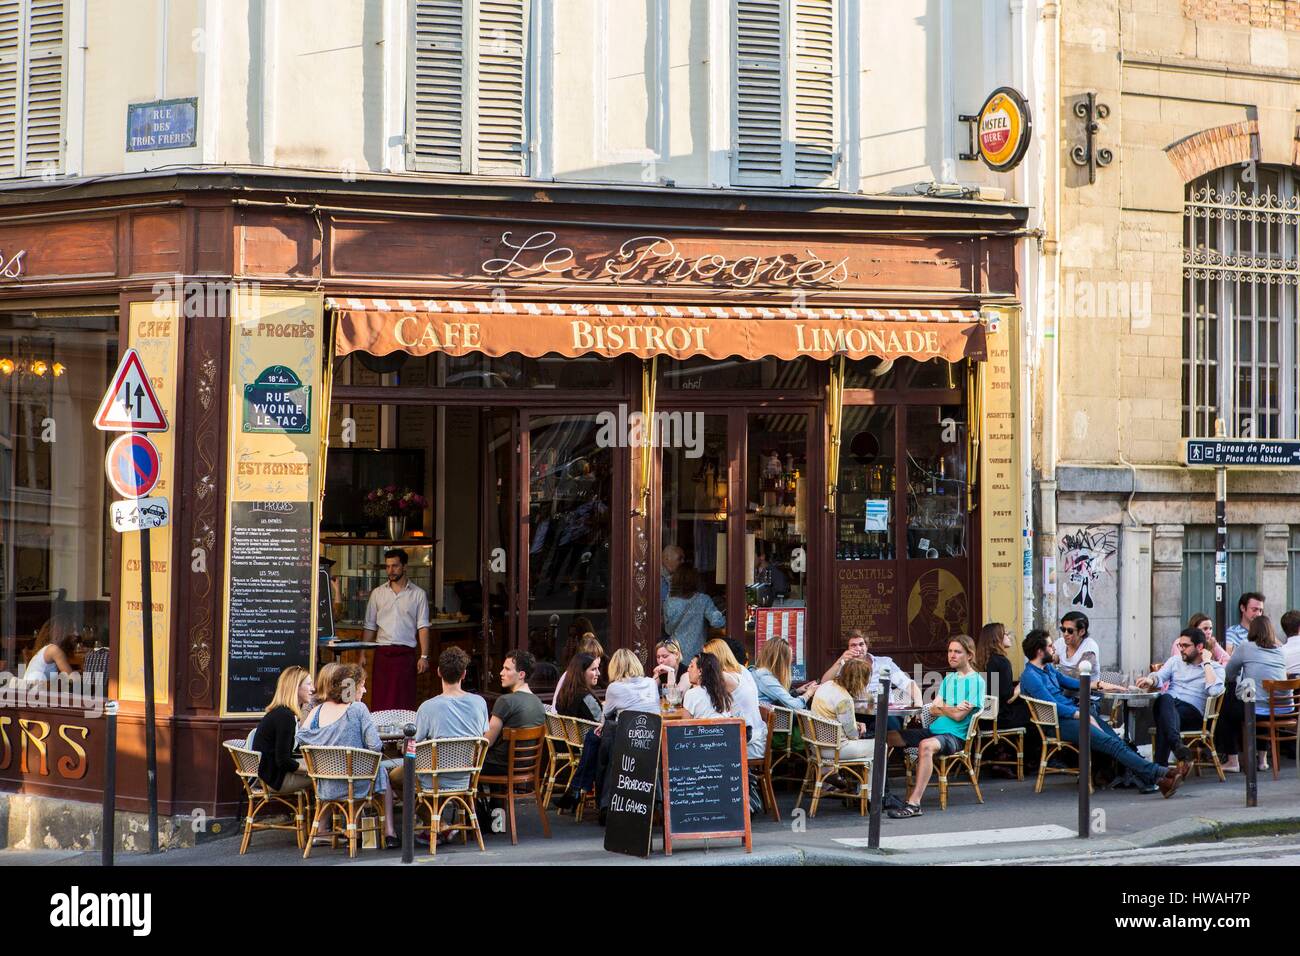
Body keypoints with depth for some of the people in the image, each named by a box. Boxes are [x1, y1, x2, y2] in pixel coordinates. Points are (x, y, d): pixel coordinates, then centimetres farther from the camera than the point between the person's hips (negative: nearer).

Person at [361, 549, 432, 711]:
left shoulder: (418, 594, 5)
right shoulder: (377, 593, 12)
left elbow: (423, 627, 0)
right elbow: (370, 627, 14)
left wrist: (424, 656, -9)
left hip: (405, 653, -2)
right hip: (382, 653, 2)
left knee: (405, 702, -3)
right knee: (380, 701, -1)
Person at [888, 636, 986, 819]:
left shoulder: (976, 681, -4)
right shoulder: (949, 678, 21)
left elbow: (959, 716, -12)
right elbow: (933, 709, 12)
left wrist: (942, 707, 6)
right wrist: (952, 709, -6)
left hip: (955, 735, -8)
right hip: (934, 729, 8)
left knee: (926, 745, -39)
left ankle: (914, 803, -44)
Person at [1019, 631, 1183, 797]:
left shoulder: (1048, 668, 17)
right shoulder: (1030, 676, -12)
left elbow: (1069, 682, 30)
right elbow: (1053, 706, -18)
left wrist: (1099, 684, 21)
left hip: (1075, 712, 9)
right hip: (1061, 723, -9)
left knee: (1116, 739, -10)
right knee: (1111, 743, -21)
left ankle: (1149, 779, -20)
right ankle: (1158, 773, -28)